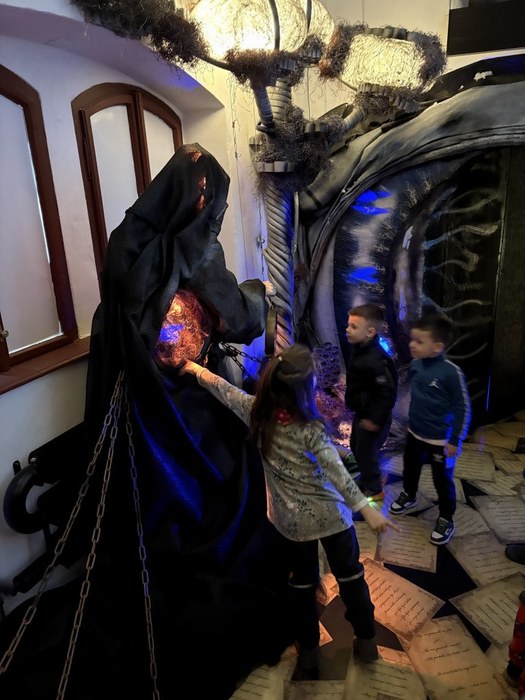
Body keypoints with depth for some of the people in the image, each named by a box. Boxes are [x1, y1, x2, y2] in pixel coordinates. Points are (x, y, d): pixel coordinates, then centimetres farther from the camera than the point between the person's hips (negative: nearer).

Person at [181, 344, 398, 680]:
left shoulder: (258, 412, -14)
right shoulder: (311, 430, -26)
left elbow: (226, 390, 1)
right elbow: (338, 474, -30)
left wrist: (198, 370, 16)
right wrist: (367, 509, -29)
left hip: (291, 519, 4)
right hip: (330, 515, -4)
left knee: (303, 583, 22)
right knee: (351, 575, 20)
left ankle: (309, 652, 37)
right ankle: (367, 640, 39)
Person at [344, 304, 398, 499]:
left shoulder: (376, 360, -32)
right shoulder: (358, 349, -3)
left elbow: (387, 392, -29)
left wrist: (375, 419, -23)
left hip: (372, 416, -9)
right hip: (361, 412, 9)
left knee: (366, 452, 8)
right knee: (355, 446, 24)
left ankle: (374, 489, 30)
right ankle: (366, 479, 46)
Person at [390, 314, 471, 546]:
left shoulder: (452, 372, -27)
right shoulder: (415, 364, -9)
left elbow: (463, 409, -18)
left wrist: (455, 441, -15)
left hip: (440, 440, -6)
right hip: (415, 433, 6)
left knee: (442, 481, 10)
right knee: (410, 468, 26)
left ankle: (446, 520, 32)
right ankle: (408, 496, 54)